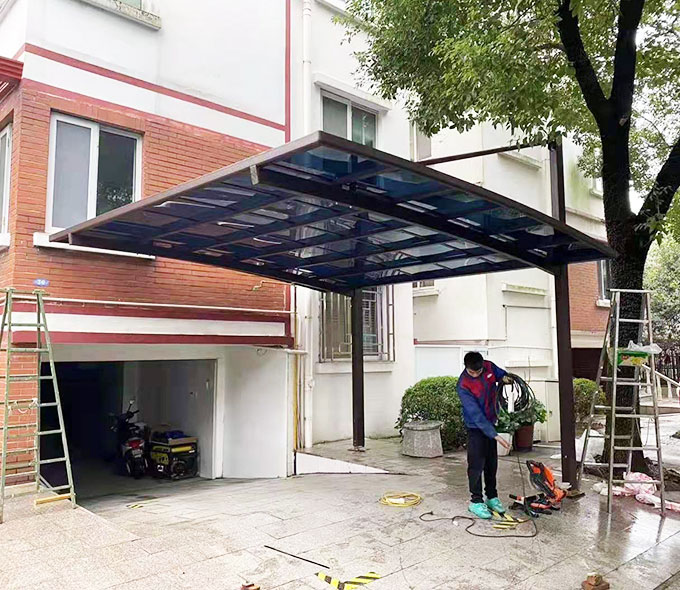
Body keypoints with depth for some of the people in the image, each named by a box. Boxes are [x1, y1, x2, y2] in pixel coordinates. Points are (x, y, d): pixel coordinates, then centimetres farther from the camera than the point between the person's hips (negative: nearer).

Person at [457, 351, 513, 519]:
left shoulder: (489, 366, -12)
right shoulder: (463, 385, -29)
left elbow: (500, 373, 13)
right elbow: (476, 415, -30)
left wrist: (504, 377, -13)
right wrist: (495, 436, -32)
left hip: (490, 423, 6)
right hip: (475, 427, -6)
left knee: (492, 462, 13)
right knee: (477, 463, -5)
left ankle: (492, 497, 26)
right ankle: (476, 501, 8)